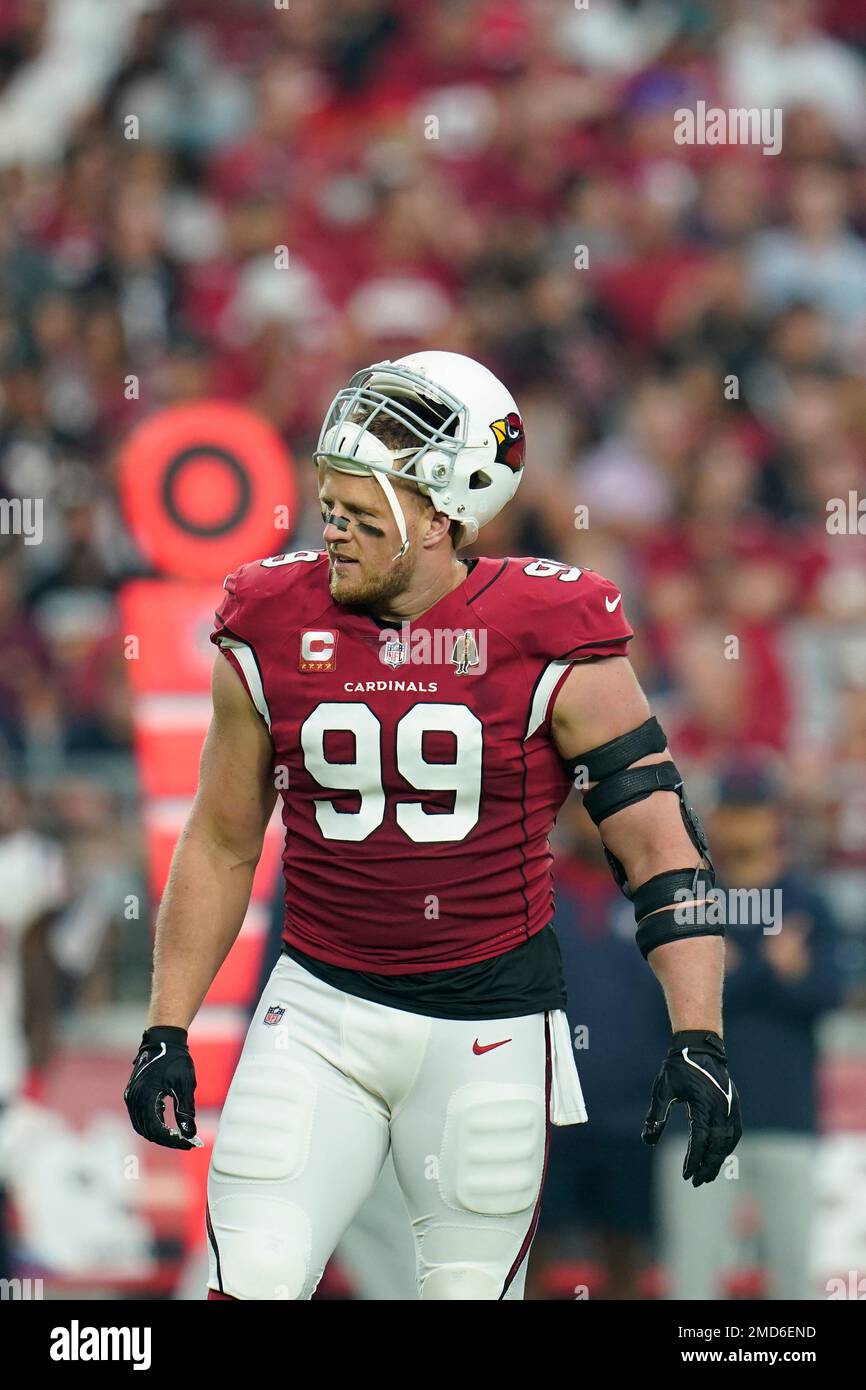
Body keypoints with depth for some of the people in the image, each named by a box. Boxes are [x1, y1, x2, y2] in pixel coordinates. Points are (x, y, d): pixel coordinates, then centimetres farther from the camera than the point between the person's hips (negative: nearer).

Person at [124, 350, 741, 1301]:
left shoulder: (547, 641, -9)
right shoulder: (273, 632, 0)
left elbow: (658, 842, -7)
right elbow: (222, 844, 11)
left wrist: (698, 1040, -15)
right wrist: (166, 1032, 7)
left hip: (491, 1028, -2)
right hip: (320, 1010, 2)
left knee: (471, 1288, 4)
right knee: (254, 1282, -10)